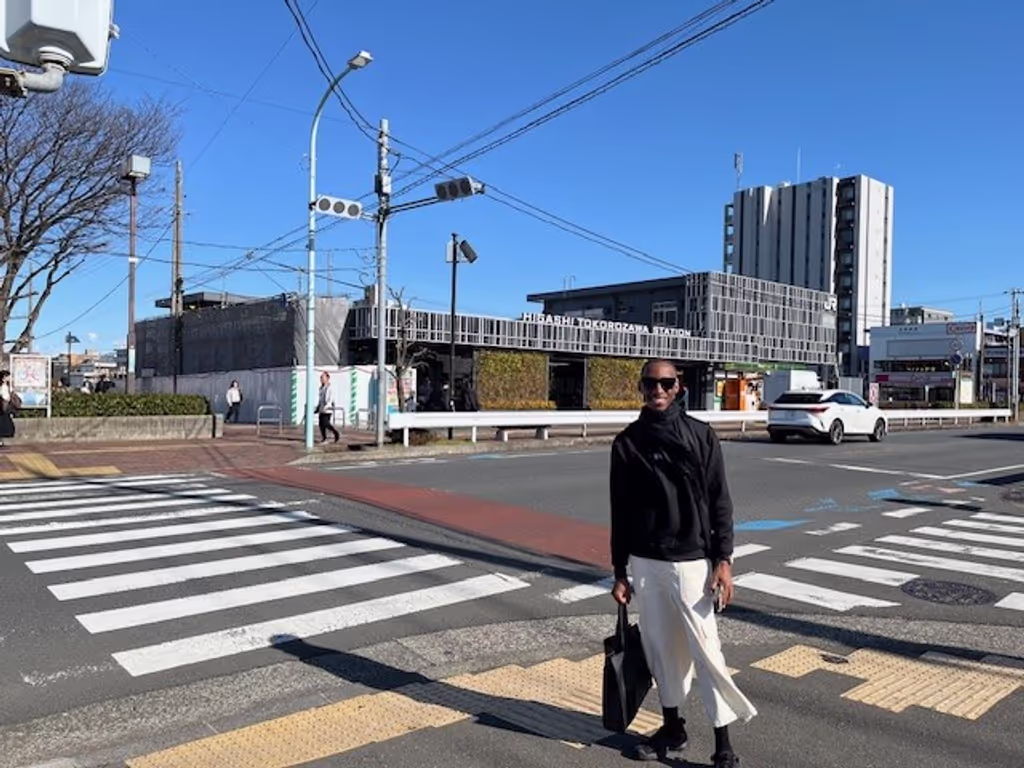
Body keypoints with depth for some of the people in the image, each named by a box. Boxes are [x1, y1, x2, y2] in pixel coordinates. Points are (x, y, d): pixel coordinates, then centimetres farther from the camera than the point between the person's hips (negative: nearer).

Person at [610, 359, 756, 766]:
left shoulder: (700, 435, -2)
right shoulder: (627, 442, 3)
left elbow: (719, 501, -2)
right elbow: (621, 510, 6)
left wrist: (723, 560, -9)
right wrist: (620, 572, 6)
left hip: (691, 561, -3)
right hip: (645, 564, 3)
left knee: (706, 652, -1)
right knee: (660, 648, 13)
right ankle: (672, 728, 30)